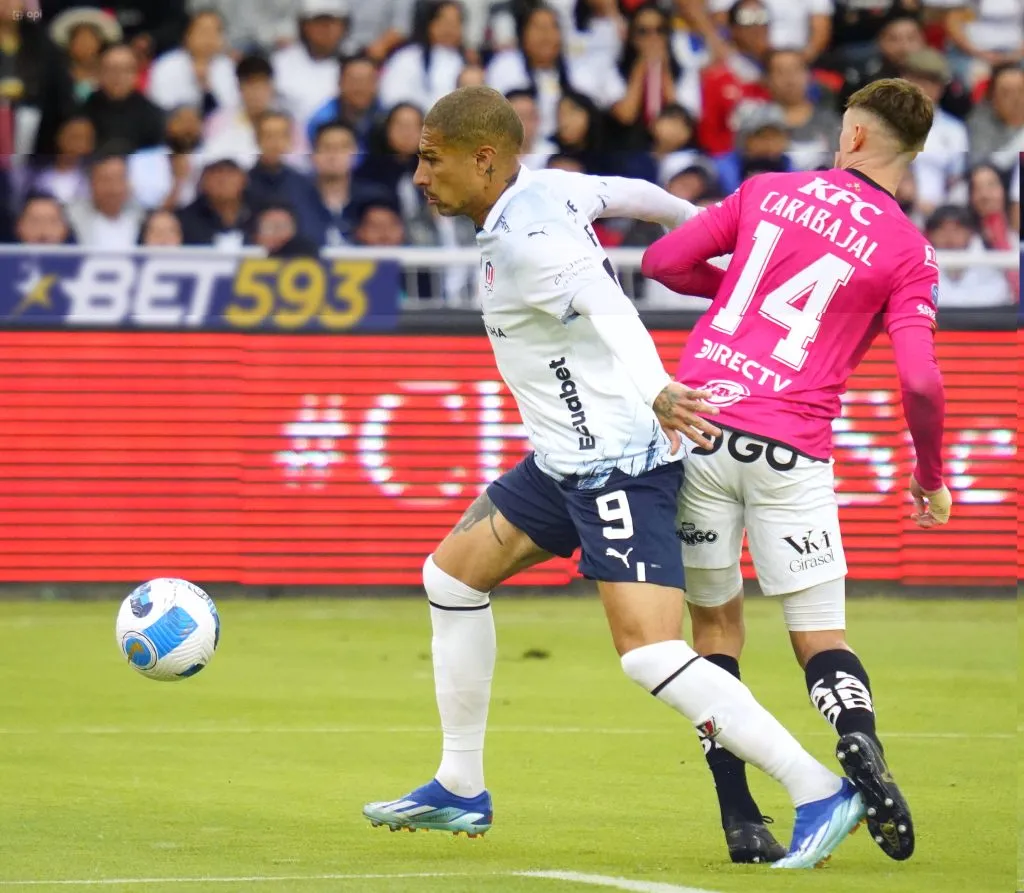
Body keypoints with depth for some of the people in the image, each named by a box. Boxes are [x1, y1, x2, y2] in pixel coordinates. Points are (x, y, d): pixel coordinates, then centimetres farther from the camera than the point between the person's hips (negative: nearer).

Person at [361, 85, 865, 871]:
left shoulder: (522, 238, -22)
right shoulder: (547, 189, 6)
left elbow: (607, 304, -37)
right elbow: (634, 195, 21)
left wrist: (657, 391, -52)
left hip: (620, 465, -11)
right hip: (567, 461, 11)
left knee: (650, 652, -19)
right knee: (453, 572, 17)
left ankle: (820, 795, -16)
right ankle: (461, 791, 25)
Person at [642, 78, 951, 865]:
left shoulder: (769, 191, 9)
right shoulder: (908, 252, 1)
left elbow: (662, 261, 11)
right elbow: (920, 380, -8)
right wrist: (931, 476, 7)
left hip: (696, 423, 2)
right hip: (790, 449, -2)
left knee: (716, 623, 14)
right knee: (822, 642, 6)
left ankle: (740, 818, 4)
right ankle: (859, 741, -28)